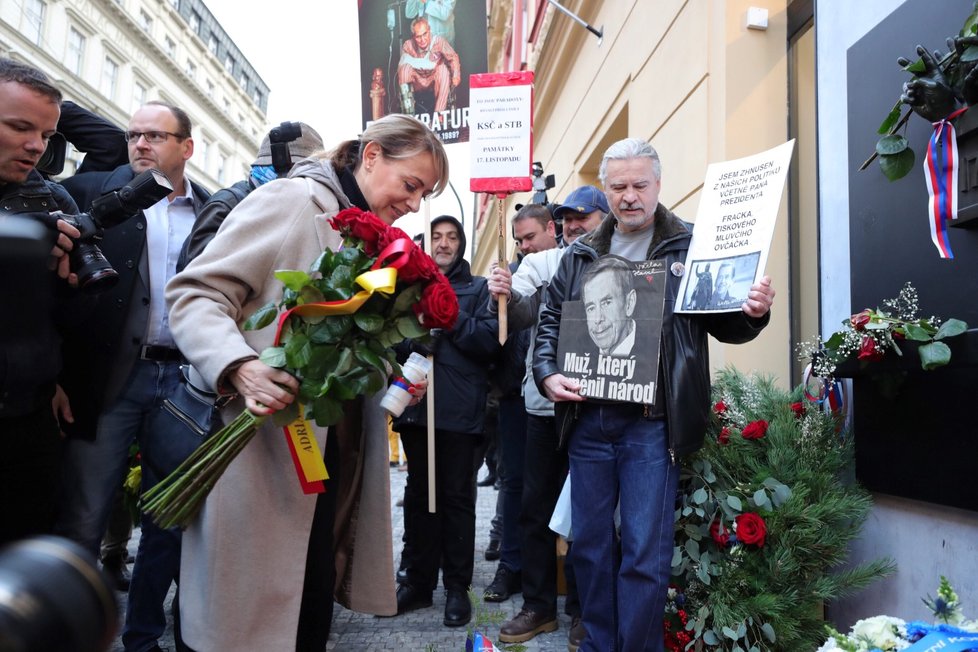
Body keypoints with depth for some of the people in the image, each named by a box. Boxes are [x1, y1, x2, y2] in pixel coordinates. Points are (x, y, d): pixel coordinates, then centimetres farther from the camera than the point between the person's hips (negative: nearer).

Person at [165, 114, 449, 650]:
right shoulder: (289, 201, -7)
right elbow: (195, 294, -12)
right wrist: (240, 367, -28)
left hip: (337, 451, 7)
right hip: (266, 449, -7)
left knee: (313, 606, 13)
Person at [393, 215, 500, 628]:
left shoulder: (477, 289, 7)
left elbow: (490, 341, -7)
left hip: (460, 408, -3)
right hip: (416, 404, 3)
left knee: (456, 496, 3)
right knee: (419, 493, 11)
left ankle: (457, 587, 13)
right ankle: (418, 581, 22)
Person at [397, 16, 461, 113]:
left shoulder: (438, 41, -22)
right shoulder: (408, 45, -20)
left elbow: (453, 57, -14)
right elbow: (401, 65, -20)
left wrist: (456, 76, -28)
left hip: (435, 80, -1)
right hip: (417, 82, 1)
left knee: (443, 69, -30)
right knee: (406, 67, -27)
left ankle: (439, 112, -30)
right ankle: (408, 113, -24)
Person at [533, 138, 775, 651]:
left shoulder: (691, 246, 2)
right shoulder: (581, 254, 13)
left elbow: (723, 323, 3)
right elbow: (550, 319, 15)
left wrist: (752, 313, -20)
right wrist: (548, 374, -1)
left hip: (651, 423, -4)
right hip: (587, 420, 4)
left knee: (645, 552, 0)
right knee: (590, 544, 14)